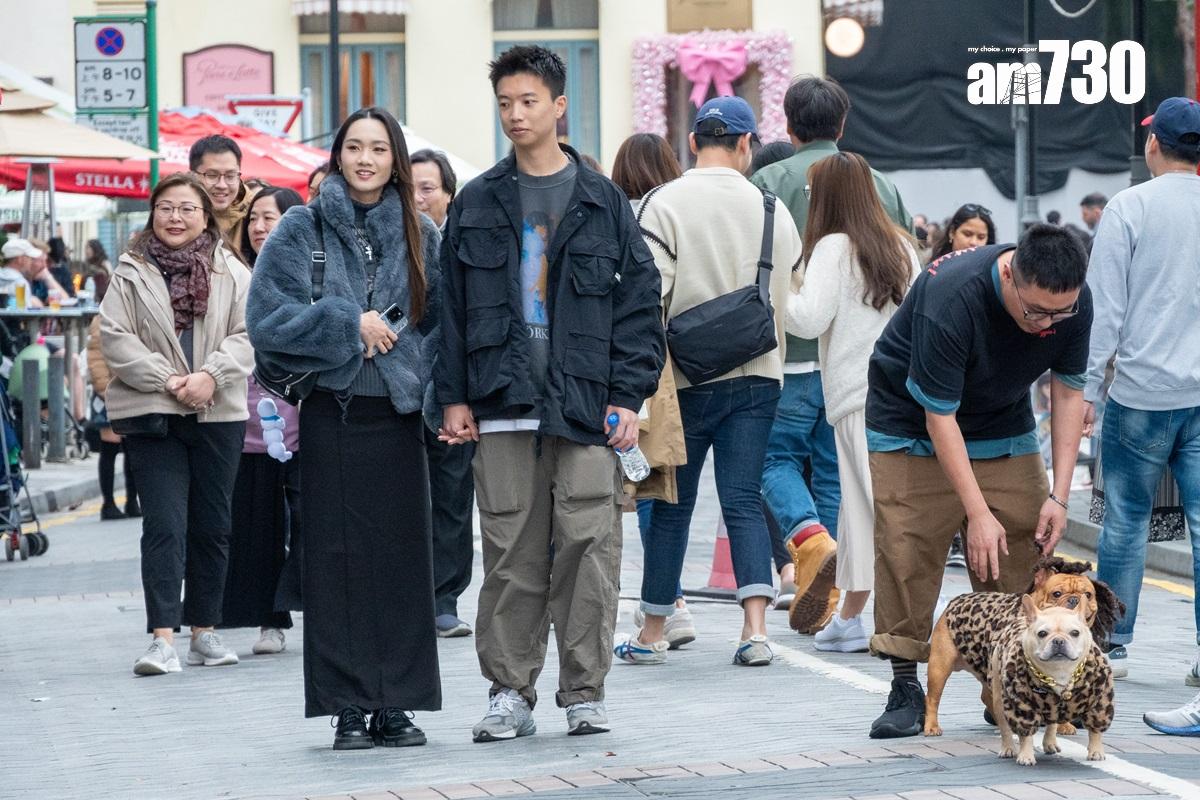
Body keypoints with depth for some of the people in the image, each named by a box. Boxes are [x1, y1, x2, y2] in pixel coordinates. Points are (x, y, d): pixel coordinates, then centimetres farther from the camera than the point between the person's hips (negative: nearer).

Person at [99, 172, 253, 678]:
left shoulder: (233, 273, 7)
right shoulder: (131, 274, 2)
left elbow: (247, 335, 0)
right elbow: (114, 337, -4)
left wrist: (211, 375, -17)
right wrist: (167, 380, -14)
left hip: (219, 413, 2)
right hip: (151, 413, -2)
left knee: (212, 526, 9)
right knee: (164, 524, -10)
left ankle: (204, 631, 21)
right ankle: (163, 636, -13)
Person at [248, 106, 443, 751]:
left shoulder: (418, 235, 8)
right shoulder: (301, 230, 1)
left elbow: (441, 323, 11)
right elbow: (266, 317, -6)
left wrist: (422, 378, -5)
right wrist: (350, 324, -11)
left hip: (396, 415, 2)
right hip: (331, 414, -2)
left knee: (401, 558, 1)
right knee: (338, 560, -2)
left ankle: (396, 704, 8)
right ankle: (349, 709, 2)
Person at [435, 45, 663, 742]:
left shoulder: (602, 201, 7)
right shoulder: (477, 205, 11)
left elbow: (640, 302, 5)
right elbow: (452, 305, 12)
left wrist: (628, 397, -3)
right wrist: (455, 395, 4)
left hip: (586, 407, -1)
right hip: (502, 406, 1)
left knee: (590, 548, -5)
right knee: (512, 554, 2)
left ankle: (585, 692, 3)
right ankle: (511, 693, 9)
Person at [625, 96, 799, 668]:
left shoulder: (663, 204, -8)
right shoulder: (772, 210, 2)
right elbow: (788, 293, 9)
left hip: (687, 378, -2)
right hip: (757, 376, 2)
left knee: (672, 504, 9)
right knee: (744, 501, 3)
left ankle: (652, 632, 17)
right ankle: (755, 627, -11)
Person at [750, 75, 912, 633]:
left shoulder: (770, 182, -5)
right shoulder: (880, 186, 8)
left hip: (793, 355, -4)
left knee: (777, 456, 9)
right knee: (835, 470, 10)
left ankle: (810, 540, -18)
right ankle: (826, 599, 10)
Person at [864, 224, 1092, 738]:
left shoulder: (1072, 302, -20)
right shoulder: (949, 298, -36)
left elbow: (1068, 391, -7)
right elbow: (939, 416, -29)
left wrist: (1058, 496, -12)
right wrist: (978, 512, -29)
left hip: (1003, 427, 5)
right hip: (913, 425, -4)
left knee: (1024, 551, -5)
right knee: (908, 551, -12)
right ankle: (906, 690, -5)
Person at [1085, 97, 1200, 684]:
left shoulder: (1129, 208, -5)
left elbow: (1105, 306, -7)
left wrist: (1086, 386, -2)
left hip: (1141, 393, -3)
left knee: (1125, 520, 7)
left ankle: (1112, 641, 13)